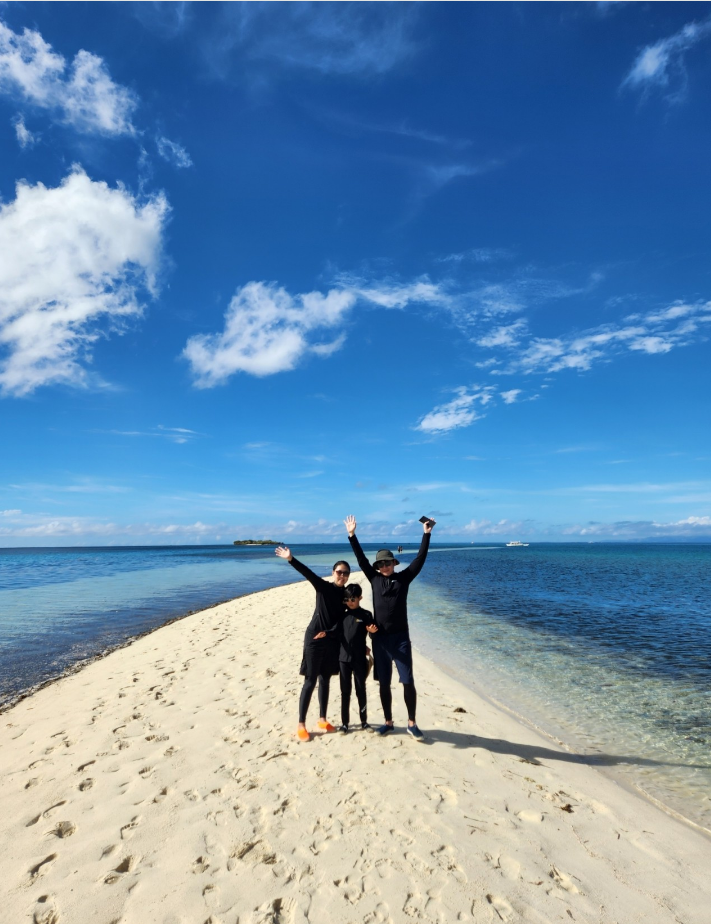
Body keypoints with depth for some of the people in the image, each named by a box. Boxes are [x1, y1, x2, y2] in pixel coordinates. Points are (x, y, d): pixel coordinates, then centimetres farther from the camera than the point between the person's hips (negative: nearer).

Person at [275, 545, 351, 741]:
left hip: (333, 641, 5)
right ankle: (301, 725, 9)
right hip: (314, 639, -5)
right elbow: (307, 573, -23)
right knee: (310, 681, -1)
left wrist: (329, 632, -17)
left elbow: (342, 618, -1)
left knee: (325, 680, 15)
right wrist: (291, 559, -37)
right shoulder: (323, 587, -8)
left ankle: (322, 719, 28)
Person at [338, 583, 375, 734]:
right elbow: (338, 634, 12)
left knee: (361, 690, 9)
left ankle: (364, 721, 23)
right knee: (345, 691, 8)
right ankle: (344, 722, 18)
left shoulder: (366, 615, -4)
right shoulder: (343, 615, 5)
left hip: (360, 659, -2)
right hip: (344, 658, 2)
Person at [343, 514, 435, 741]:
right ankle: (388, 722, 25)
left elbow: (420, 558, -4)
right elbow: (361, 559, 3)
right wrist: (352, 535, -3)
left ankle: (411, 723, 13)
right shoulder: (374, 578, 5)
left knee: (408, 681, -1)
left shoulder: (403, 578, 1)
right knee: (384, 683, 11)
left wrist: (426, 534, -10)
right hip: (380, 638, 2)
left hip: (400, 637, -2)